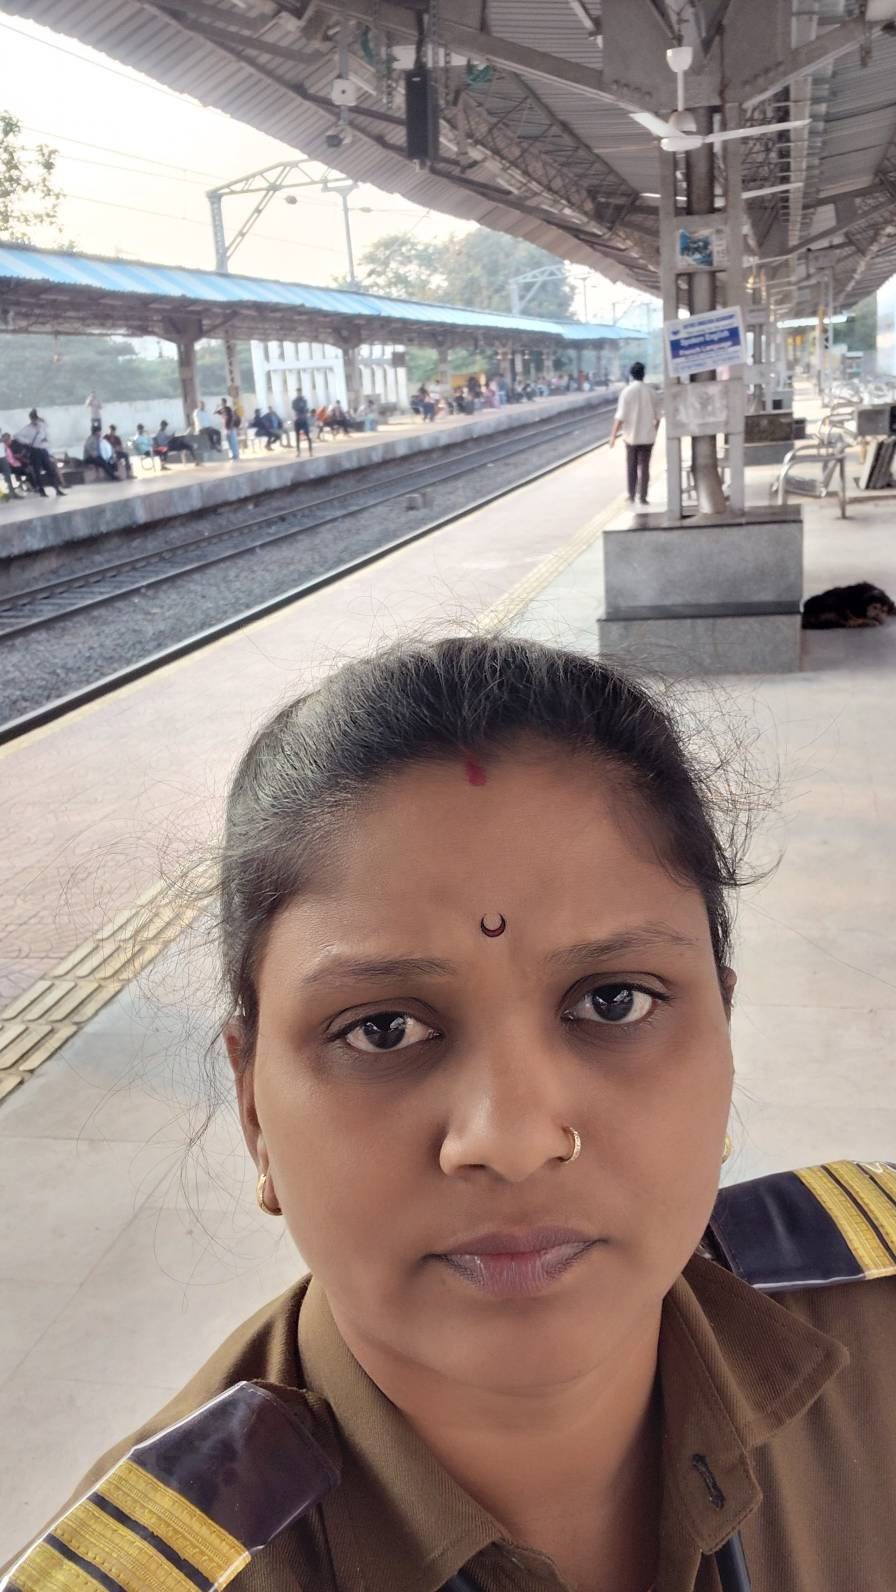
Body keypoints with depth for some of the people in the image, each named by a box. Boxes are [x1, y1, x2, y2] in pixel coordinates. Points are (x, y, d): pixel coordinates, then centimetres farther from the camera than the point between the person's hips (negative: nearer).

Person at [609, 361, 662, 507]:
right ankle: (642, 497, 3)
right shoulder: (652, 392, -1)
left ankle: (631, 496, 16)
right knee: (644, 467, 5)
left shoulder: (627, 391, -10)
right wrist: (654, 431, 18)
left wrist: (613, 436, -8)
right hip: (647, 436, 1)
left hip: (631, 436, -1)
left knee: (631, 467, 12)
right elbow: (658, 416, 3)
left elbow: (620, 417, -13)